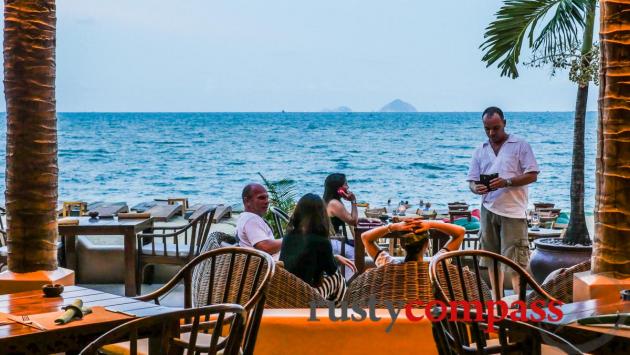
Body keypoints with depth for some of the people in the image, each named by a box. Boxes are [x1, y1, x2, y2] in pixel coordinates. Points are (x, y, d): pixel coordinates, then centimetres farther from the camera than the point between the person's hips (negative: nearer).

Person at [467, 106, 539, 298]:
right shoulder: (480, 151, 14)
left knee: (515, 260, -8)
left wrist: (506, 182, -18)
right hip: (489, 210, 5)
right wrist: (476, 188, -13)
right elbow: (472, 180, 12)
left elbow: (532, 175, -5)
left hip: (513, 210, -5)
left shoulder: (520, 145, 0)